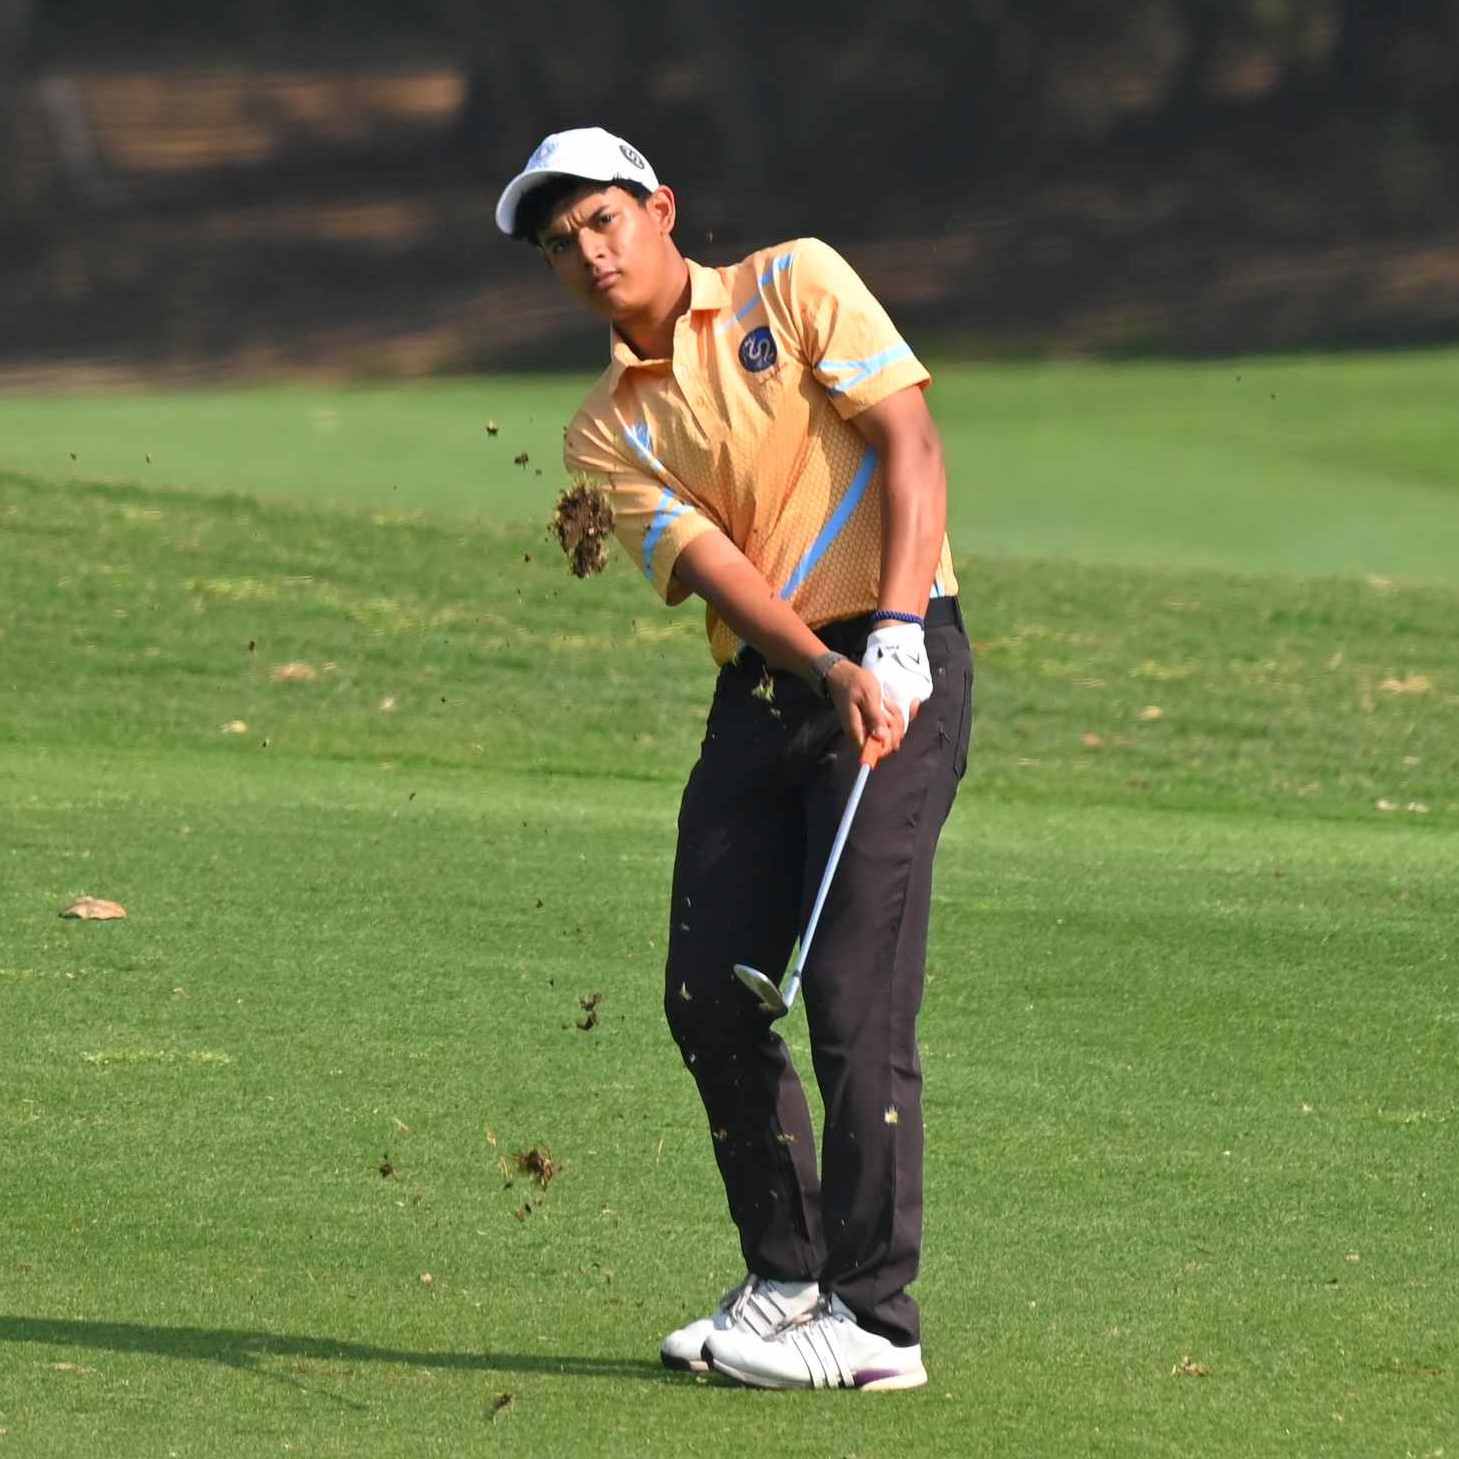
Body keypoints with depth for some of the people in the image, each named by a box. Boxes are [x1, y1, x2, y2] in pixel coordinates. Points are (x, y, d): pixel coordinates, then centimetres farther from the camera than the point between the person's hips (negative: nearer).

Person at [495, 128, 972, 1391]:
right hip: (757, 692, 6)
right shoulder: (607, 431, 11)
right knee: (709, 992, 2)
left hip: (897, 665, -6)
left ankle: (875, 1321, -10)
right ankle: (786, 1282, 18)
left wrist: (894, 640, -19)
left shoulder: (796, 284, 2)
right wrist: (828, 672, -22)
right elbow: (711, 564, -4)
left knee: (856, 992, -12)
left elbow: (911, 443, -7)